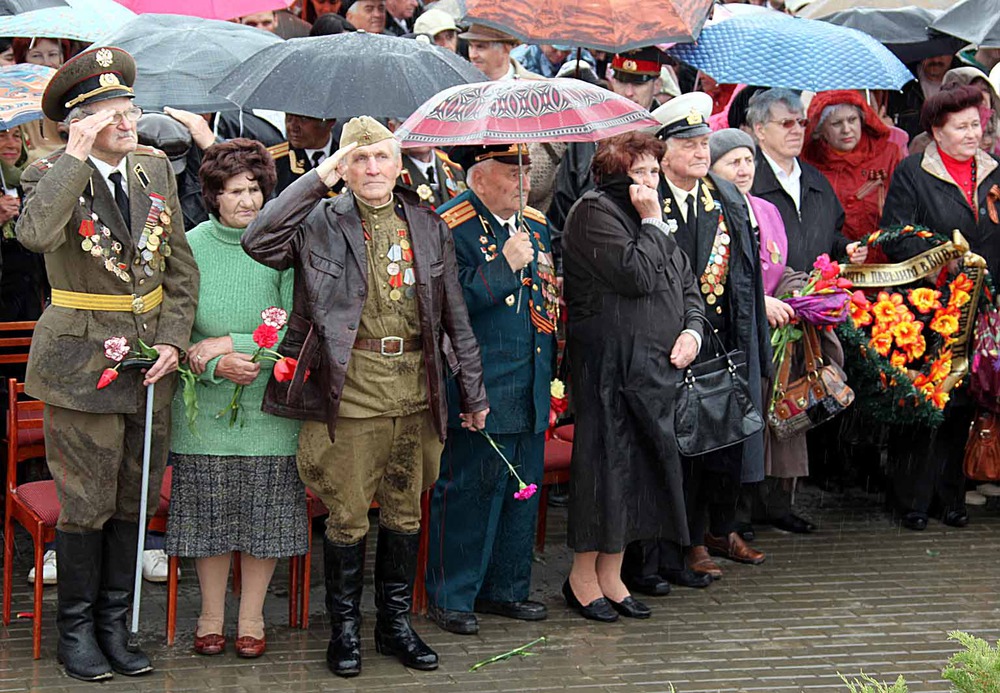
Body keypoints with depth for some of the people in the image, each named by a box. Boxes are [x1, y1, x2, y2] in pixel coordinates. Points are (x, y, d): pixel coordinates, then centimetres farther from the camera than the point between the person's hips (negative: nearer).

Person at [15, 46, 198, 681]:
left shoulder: (155, 169, 6)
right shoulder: (51, 175, -9)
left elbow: (182, 267, 9)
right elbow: (35, 233, -32)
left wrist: (172, 340, -2)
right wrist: (77, 154, -28)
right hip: (82, 362, -5)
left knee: (135, 503, 11)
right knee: (86, 506, 1)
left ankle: (115, 626, 23)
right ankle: (76, 631, 16)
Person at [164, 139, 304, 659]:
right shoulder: (191, 246, -2)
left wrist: (229, 344, -14)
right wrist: (216, 365, -17)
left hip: (268, 402, 0)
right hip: (205, 403, 0)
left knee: (264, 516, 5)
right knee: (209, 514, 6)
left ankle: (251, 620, 18)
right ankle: (211, 618, 20)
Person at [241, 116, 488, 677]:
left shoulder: (430, 227, 12)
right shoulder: (321, 221, 2)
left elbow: (456, 315, 14)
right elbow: (258, 241, -17)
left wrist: (473, 390, 13)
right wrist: (317, 181, -14)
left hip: (416, 390, 3)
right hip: (350, 388, -3)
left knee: (405, 513, 12)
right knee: (348, 517, 2)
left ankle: (397, 622, 25)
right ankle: (345, 627, 17)